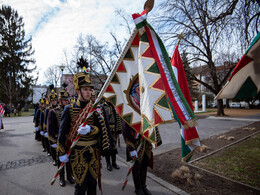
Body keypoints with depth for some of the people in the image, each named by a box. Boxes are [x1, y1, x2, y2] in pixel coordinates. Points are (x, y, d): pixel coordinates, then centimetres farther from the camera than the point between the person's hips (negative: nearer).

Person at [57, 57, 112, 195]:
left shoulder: (96, 109, -2)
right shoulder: (69, 110, -7)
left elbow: (101, 129, -6)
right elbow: (62, 133, -1)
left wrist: (89, 129, -26)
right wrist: (62, 153, 0)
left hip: (94, 151, 2)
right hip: (78, 152, -2)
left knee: (92, 183, 17)